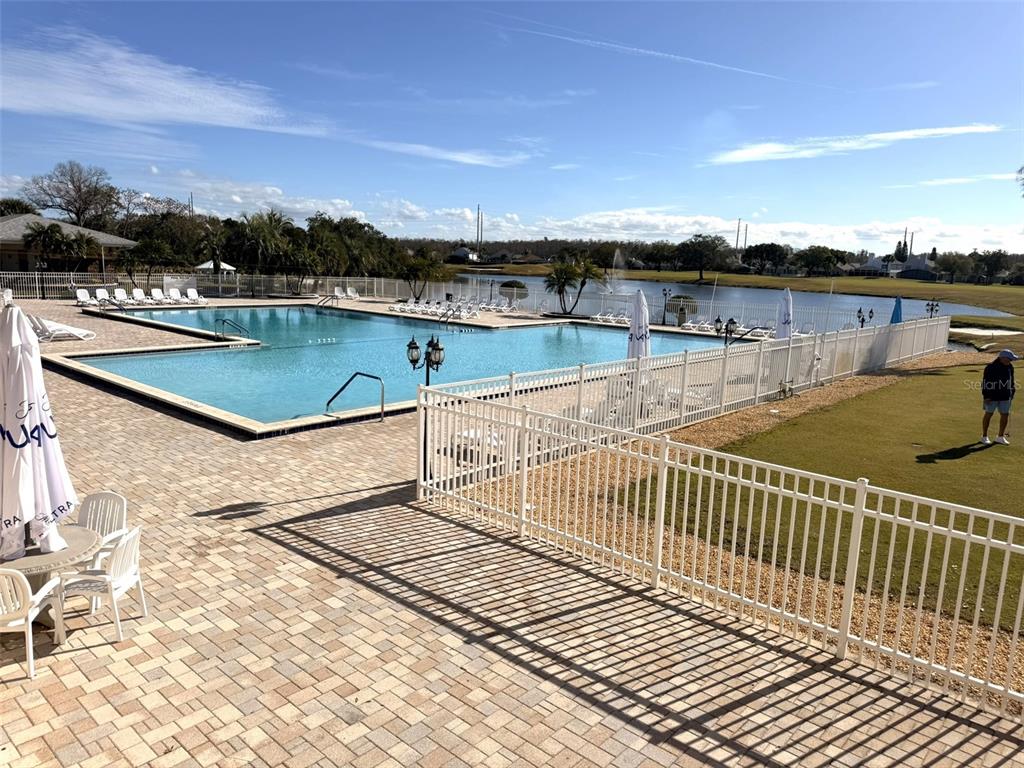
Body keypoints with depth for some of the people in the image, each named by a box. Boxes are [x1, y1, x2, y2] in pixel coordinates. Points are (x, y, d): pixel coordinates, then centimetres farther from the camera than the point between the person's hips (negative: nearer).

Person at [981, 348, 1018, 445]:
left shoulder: (1010, 367, 5)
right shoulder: (990, 367, -14)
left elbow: (1011, 381, 16)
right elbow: (985, 382, -13)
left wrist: (1012, 392, 14)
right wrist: (986, 396, -15)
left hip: (1005, 396, 6)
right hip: (992, 396, -6)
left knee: (1005, 415, 6)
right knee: (988, 414, 4)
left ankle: (1001, 437, 19)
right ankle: (984, 437, 15)